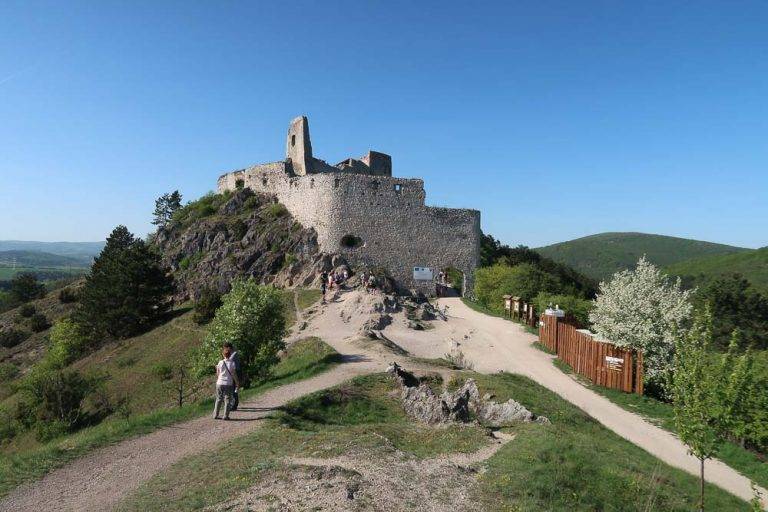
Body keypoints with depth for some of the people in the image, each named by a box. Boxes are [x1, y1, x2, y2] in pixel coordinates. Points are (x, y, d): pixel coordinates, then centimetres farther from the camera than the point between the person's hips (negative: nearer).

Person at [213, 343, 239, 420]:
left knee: (219, 399, 14)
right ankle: (226, 416, 5)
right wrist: (237, 382, 9)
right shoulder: (232, 363, -7)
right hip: (229, 384, -2)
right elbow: (233, 374, -3)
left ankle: (215, 415, 17)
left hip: (220, 383, 2)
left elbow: (217, 374, 7)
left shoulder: (220, 363, -2)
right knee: (227, 400, 6)